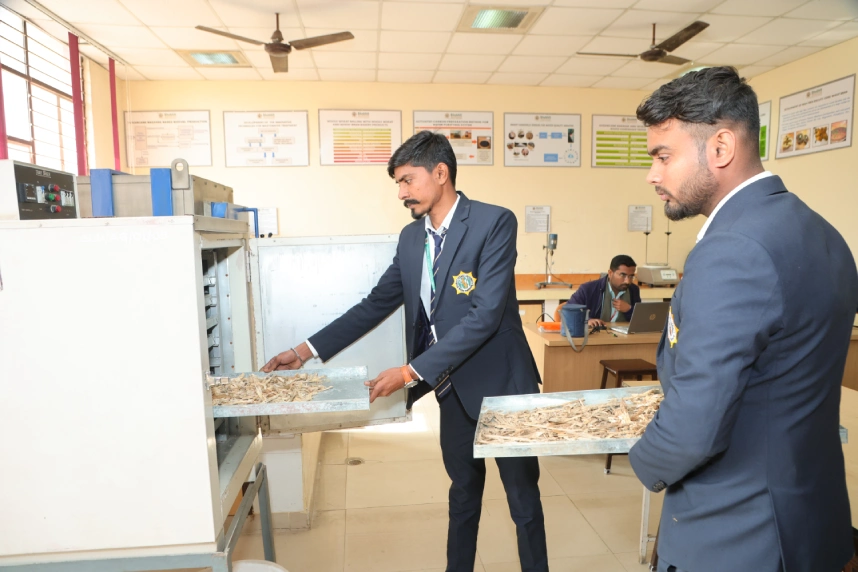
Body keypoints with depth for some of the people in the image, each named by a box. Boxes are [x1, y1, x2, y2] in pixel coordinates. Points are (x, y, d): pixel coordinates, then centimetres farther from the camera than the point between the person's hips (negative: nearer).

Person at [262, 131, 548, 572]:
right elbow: (376, 304, 7)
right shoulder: (411, 237, 4)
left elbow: (486, 315, -24)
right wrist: (308, 350, 2)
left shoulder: (494, 223, -17)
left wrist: (413, 372, -25)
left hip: (501, 385, -5)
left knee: (522, 497, 11)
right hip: (453, 388, 6)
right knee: (463, 493, 21)